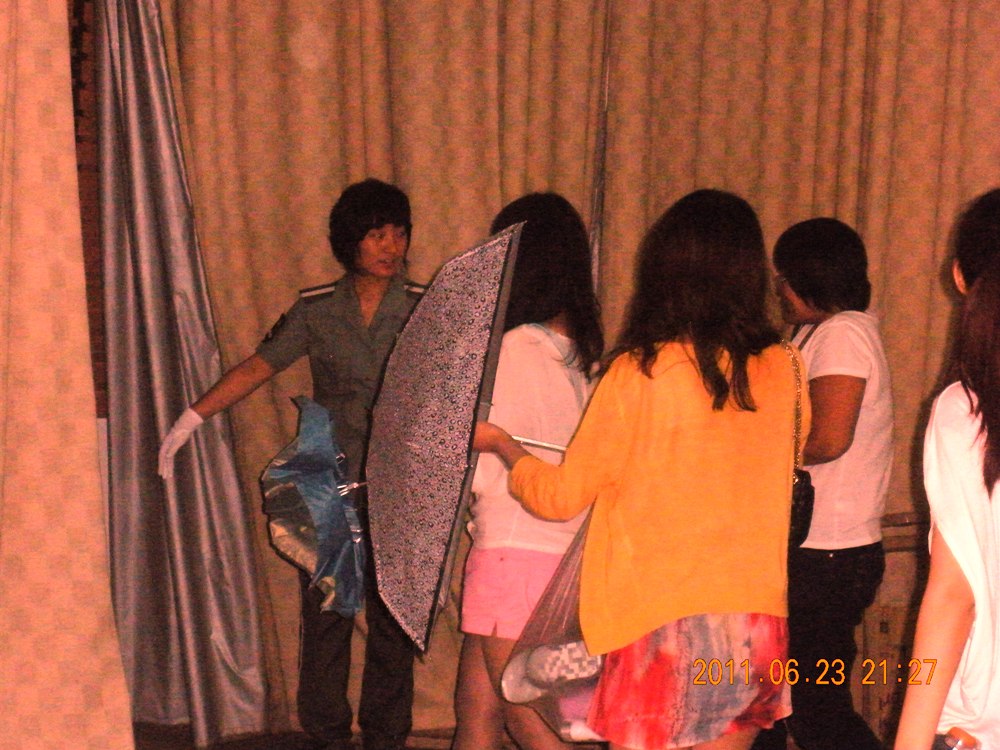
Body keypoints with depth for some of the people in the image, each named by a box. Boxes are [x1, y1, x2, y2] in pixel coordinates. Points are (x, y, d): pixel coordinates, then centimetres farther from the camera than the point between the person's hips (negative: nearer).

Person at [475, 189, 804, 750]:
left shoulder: (638, 374, -11)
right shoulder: (782, 369, 0)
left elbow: (560, 496, -3)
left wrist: (499, 443, 16)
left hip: (664, 624, -4)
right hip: (758, 621, 5)